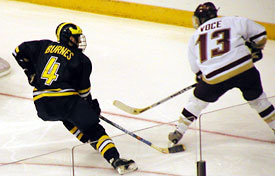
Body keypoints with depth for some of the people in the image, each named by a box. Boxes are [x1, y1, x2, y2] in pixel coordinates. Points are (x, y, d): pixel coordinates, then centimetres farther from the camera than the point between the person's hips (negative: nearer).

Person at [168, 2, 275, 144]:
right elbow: (259, 33, 9)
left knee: (198, 99, 21)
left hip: (214, 78, 1)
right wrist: (255, 50, 26)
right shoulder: (232, 22, 11)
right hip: (244, 69, -1)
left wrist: (201, 77, 41)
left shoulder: (194, 38, 19)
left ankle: (179, 131, 23)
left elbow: (196, 69, 22)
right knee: (256, 98, 22)